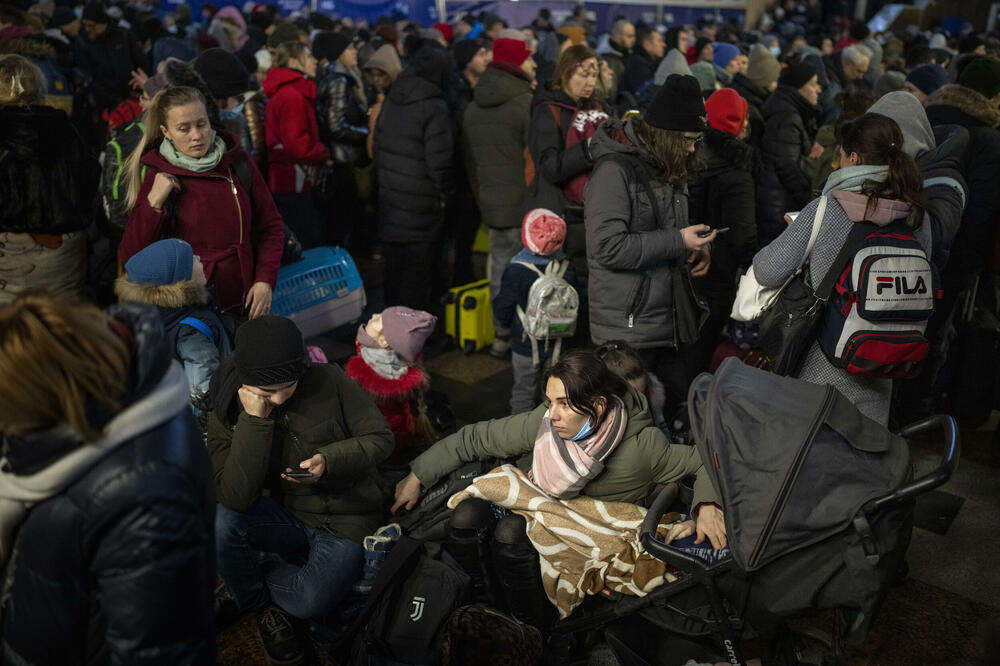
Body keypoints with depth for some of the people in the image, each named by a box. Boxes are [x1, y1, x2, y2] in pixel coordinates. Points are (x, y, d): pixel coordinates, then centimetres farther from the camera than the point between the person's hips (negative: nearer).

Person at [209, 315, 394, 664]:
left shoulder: (330, 382, -14)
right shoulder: (225, 416, -9)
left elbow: (381, 438, -7)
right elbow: (237, 498, -22)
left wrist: (329, 459, -25)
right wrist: (254, 421, -28)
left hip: (345, 519, -2)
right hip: (286, 515, 2)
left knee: (310, 601, -28)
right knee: (219, 522, -28)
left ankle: (245, 585, 8)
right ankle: (260, 603, 2)